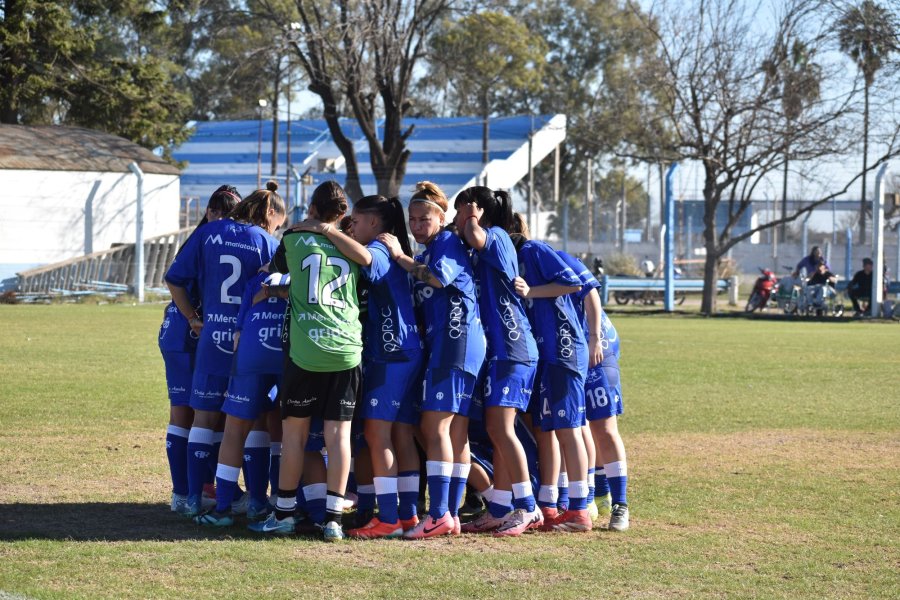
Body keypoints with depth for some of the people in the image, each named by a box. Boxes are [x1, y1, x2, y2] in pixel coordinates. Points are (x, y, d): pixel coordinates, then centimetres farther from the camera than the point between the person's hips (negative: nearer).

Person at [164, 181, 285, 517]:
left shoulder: (208, 234, 5)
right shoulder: (267, 243, -2)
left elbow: (174, 279, 3)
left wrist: (193, 318, 9)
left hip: (213, 338, 1)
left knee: (205, 418, 8)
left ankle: (194, 498, 7)